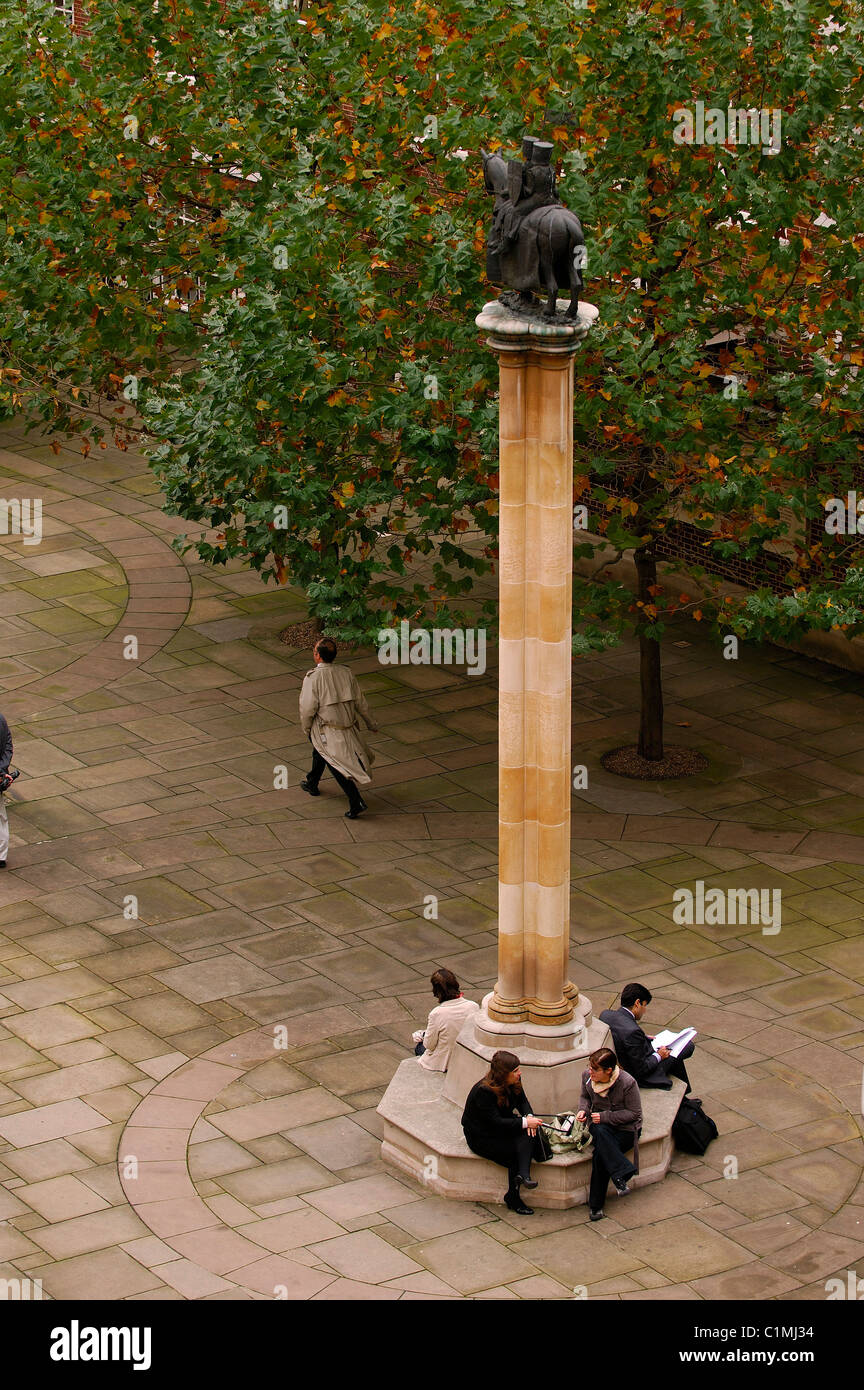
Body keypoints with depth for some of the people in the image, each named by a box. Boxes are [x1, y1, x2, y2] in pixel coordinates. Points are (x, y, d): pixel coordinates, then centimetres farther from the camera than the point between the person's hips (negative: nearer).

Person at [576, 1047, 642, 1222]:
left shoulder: (627, 1083, -18)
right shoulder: (587, 1077, -4)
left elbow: (634, 1113, -12)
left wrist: (605, 1116, -19)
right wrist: (583, 1110, -5)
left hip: (625, 1128, -4)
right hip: (599, 1124, 4)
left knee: (600, 1154, -30)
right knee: (599, 1133, -35)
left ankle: (596, 1206, -23)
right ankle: (622, 1174, -36)